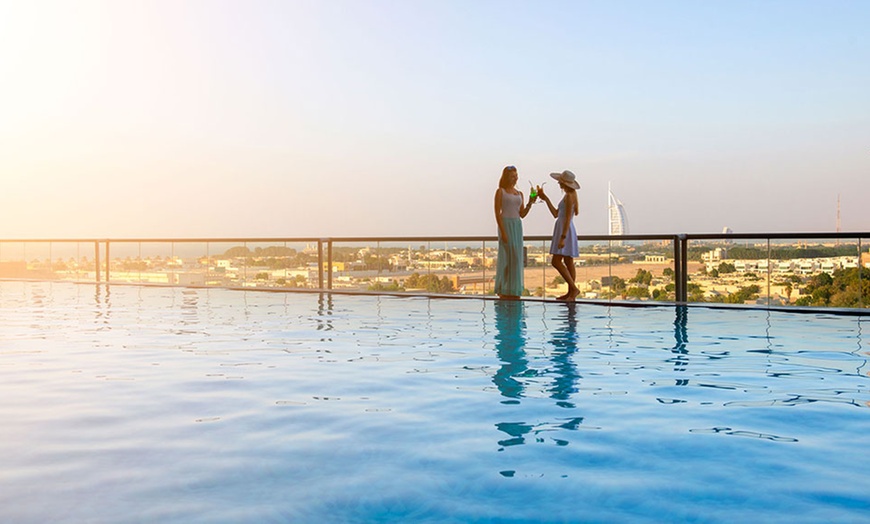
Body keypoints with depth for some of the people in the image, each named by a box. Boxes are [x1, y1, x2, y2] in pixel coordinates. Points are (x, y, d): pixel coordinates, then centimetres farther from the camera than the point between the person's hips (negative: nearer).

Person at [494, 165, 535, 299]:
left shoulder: (519, 194, 15)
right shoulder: (500, 192, -2)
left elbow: (522, 214, 12)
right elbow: (497, 213, -8)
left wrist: (530, 203, -5)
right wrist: (502, 231, -17)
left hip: (518, 225, 6)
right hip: (505, 224, -6)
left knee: (516, 258, 5)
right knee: (508, 257, -8)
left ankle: (514, 290, 11)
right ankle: (504, 291, -2)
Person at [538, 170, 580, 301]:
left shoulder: (569, 196, -14)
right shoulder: (569, 195, 16)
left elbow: (568, 218, -20)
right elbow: (556, 214, 16)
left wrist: (562, 237, -24)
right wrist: (546, 199, 17)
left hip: (565, 231, -10)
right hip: (564, 230, 10)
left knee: (556, 262, -13)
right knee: (568, 263, 8)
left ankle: (574, 288, -15)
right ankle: (570, 292, 8)